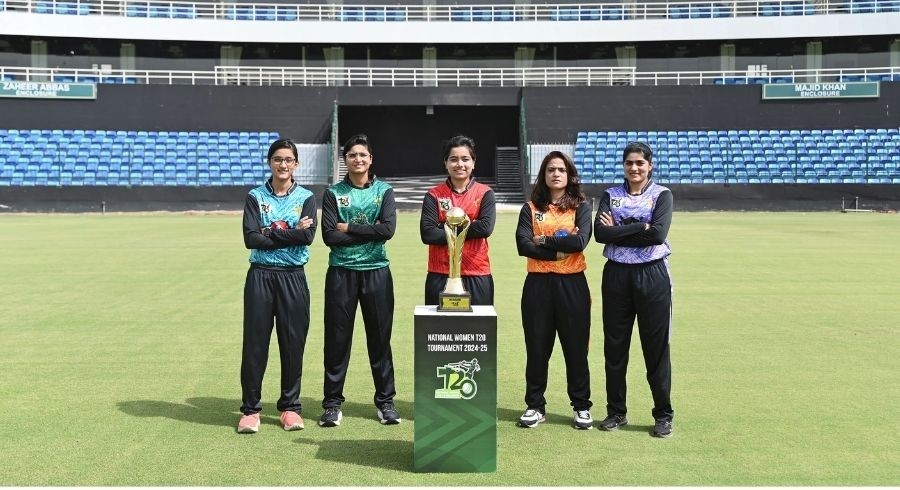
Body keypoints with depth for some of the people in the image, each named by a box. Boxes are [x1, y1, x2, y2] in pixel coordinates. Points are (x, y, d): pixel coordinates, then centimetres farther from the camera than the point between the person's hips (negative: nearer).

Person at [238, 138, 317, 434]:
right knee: (255, 343, 2)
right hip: (260, 276, 0)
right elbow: (251, 239, -7)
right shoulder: (255, 197, 7)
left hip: (293, 277, 0)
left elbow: (307, 236, -10)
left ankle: (290, 407, 17)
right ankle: (250, 409, 13)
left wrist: (269, 233, -10)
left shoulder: (306, 198, 6)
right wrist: (291, 234, -10)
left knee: (293, 343, 4)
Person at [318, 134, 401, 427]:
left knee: (380, 338, 7)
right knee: (337, 339, 4)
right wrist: (369, 233, -10)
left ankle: (385, 401, 19)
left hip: (377, 272, 1)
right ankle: (332, 403, 15)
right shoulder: (333, 193, 5)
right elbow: (330, 236, -7)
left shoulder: (384, 191, 6)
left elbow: (388, 229, -9)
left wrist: (349, 228, -8)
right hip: (341, 272, 0)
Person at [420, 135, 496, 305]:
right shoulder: (434, 195, 4)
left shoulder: (485, 193, 5)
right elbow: (427, 233, -8)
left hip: (477, 276, 0)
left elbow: (486, 227, -11)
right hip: (440, 276, 0)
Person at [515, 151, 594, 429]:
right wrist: (560, 248, -12)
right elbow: (523, 245, -7)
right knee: (537, 348, 6)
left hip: (571, 284, -1)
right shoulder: (531, 208, 8)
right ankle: (534, 406, 19)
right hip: (538, 284, 1)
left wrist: (544, 241, -8)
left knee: (576, 347, 5)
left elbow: (581, 241, -12)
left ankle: (582, 407, 18)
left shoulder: (581, 206, 6)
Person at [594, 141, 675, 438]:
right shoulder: (611, 195, 9)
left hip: (652, 275, -2)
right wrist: (640, 228, -12)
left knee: (656, 346, 1)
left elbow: (658, 234, -14)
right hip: (616, 275, 3)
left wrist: (617, 230, -10)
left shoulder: (661, 195, 3)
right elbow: (600, 233, -7)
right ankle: (616, 412, 20)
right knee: (614, 346, 7)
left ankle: (663, 415, 13)